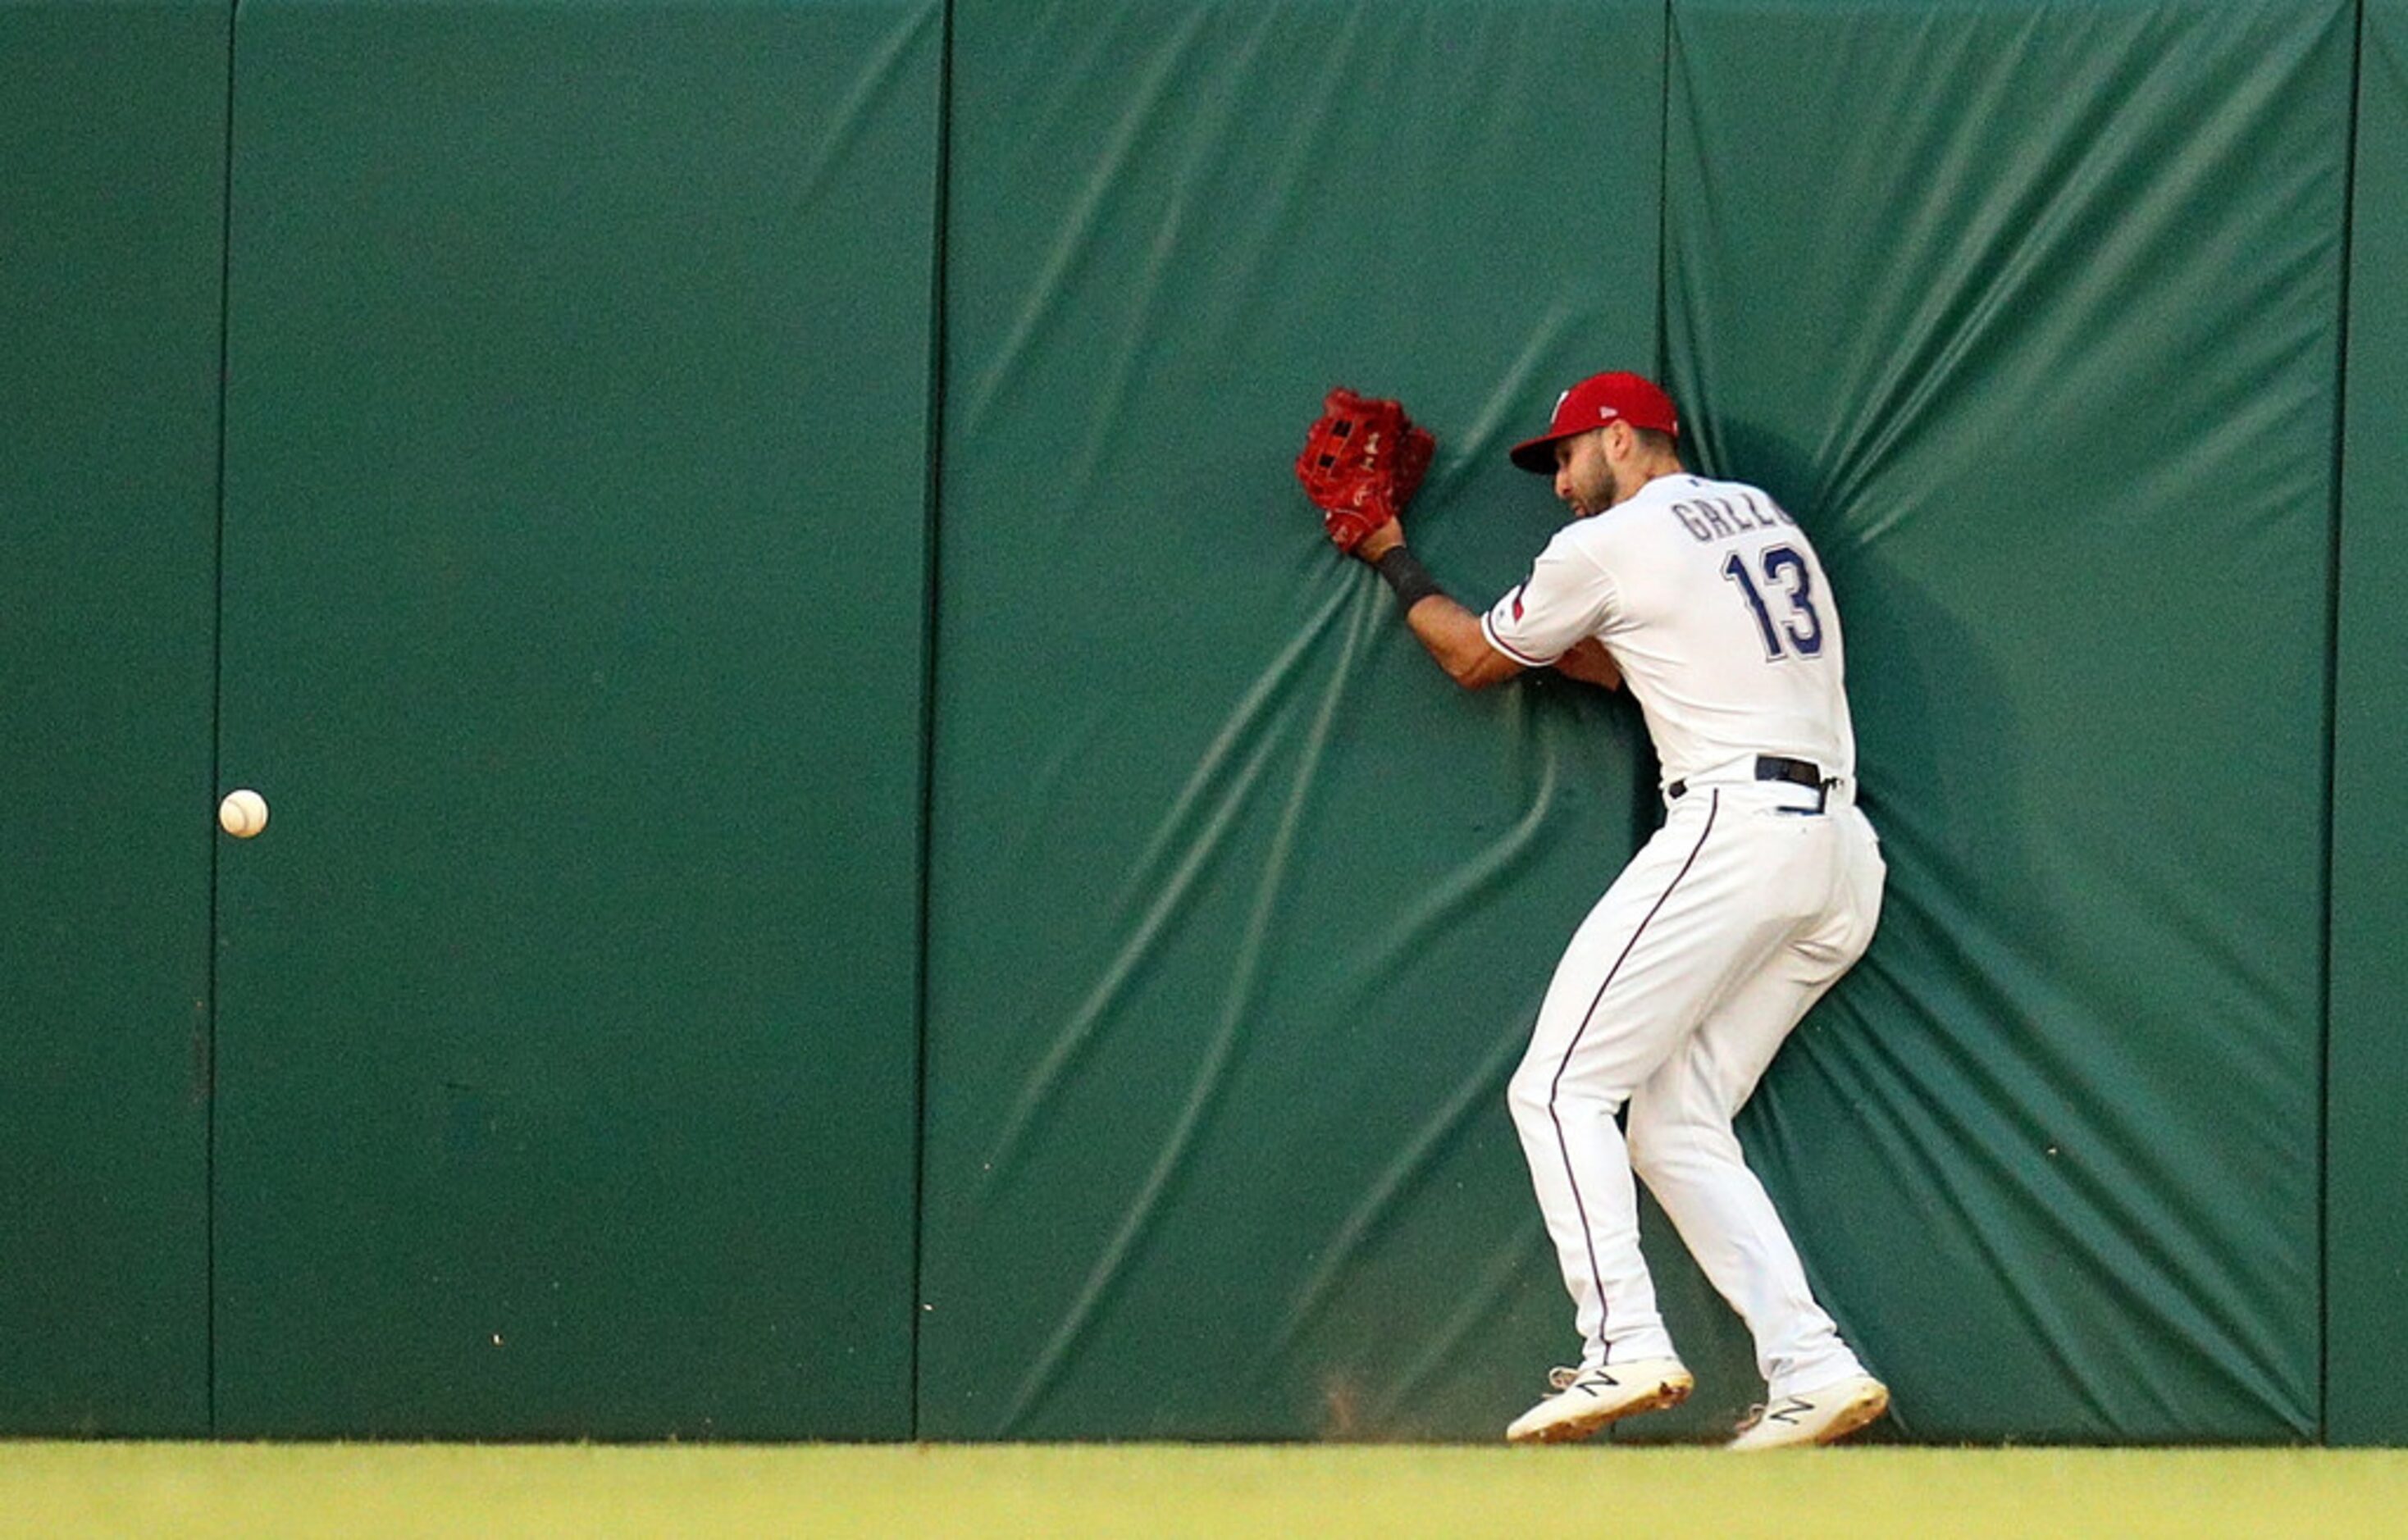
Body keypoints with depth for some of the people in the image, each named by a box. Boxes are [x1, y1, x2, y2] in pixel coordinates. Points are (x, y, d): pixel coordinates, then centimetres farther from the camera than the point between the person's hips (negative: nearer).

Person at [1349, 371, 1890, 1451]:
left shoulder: (1606, 547, 1)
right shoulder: (1762, 515, 24)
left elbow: (1473, 660, 17)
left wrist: (1393, 562, 31)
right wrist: (1526, 627, 31)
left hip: (1733, 826, -8)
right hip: (1843, 854, 8)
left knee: (1561, 1087, -6)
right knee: (1677, 1130, 10)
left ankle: (1623, 1344, -21)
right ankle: (1811, 1369, -4)